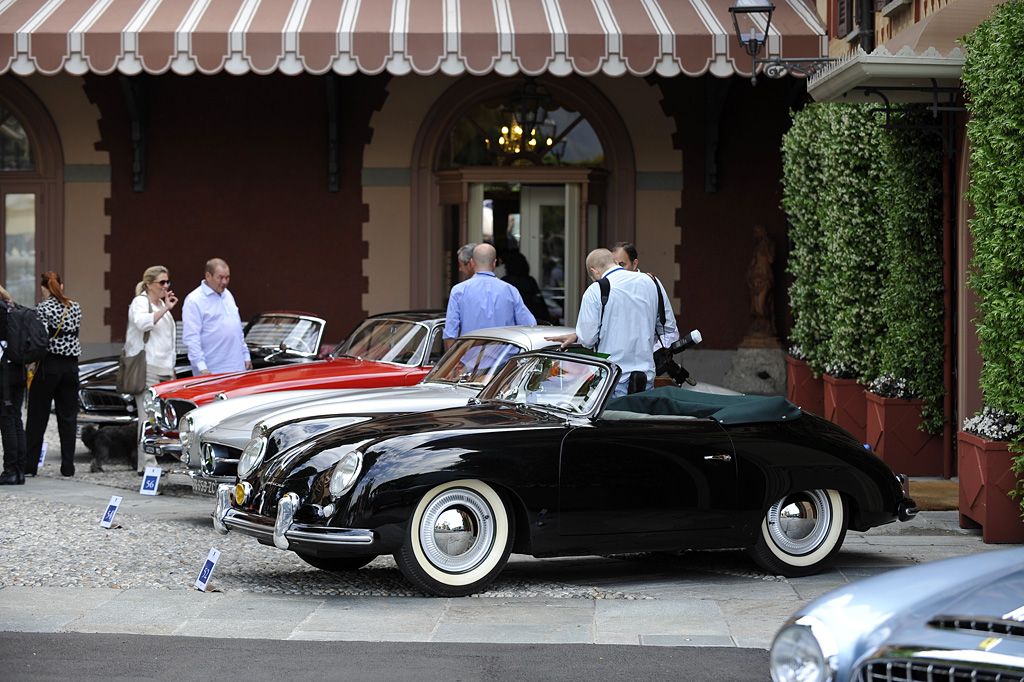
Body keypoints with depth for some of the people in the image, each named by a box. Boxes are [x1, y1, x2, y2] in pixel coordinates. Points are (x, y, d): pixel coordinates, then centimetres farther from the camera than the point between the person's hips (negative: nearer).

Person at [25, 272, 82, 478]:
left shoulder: (43, 308, -10)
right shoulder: (75, 307, 6)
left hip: (49, 365, -4)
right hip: (71, 365, 4)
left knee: (37, 417, 4)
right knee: (68, 417, 7)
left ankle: (29, 466, 6)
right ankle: (68, 467, 5)